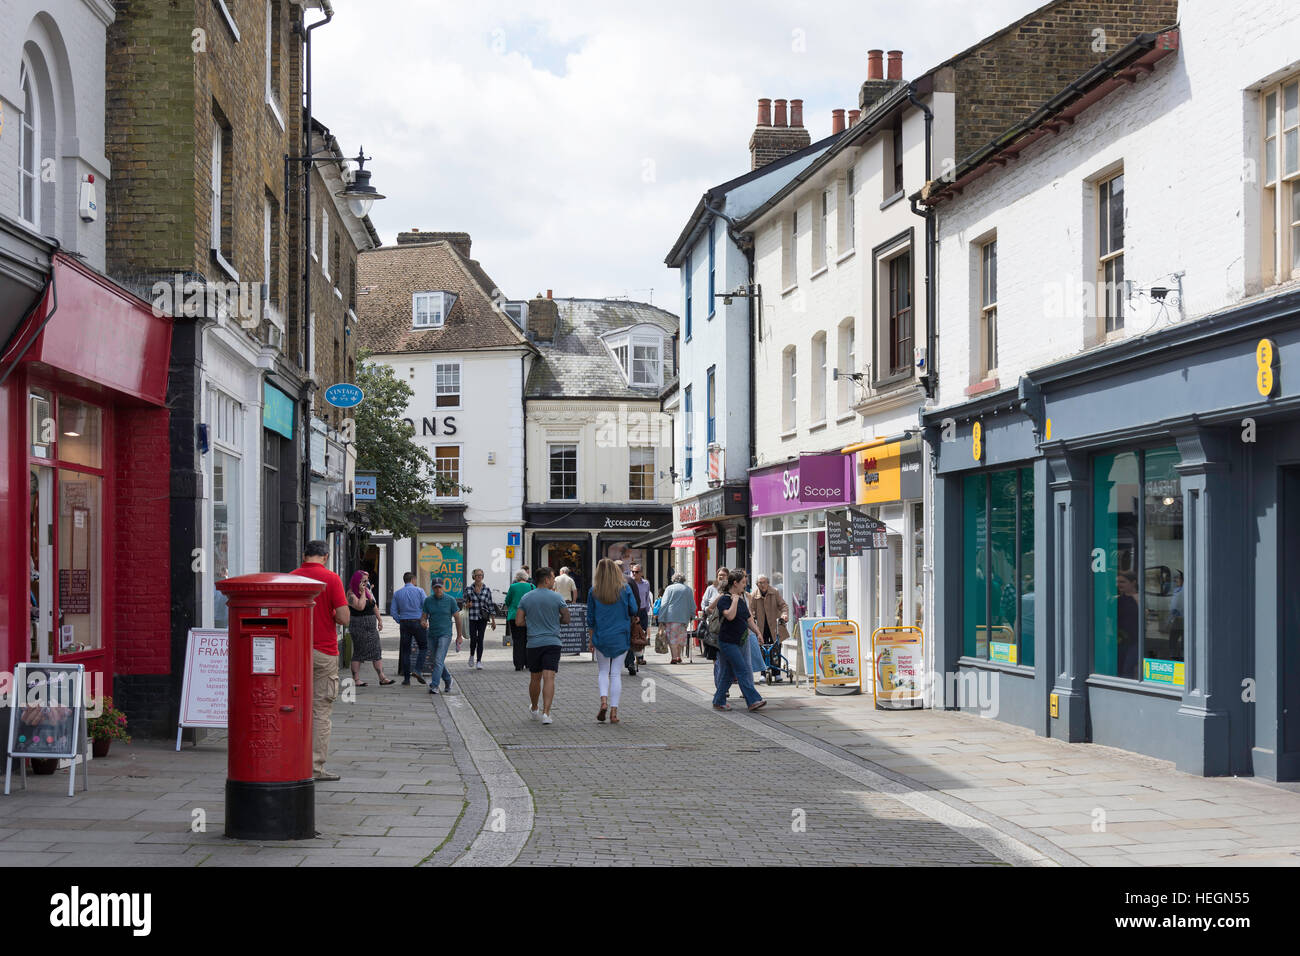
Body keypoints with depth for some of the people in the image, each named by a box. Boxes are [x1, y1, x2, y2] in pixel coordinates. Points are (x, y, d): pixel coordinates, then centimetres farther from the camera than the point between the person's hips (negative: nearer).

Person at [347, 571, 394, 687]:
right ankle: (356, 679, 3)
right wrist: (362, 592, -18)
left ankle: (382, 677, 2)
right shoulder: (351, 594, -11)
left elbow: (374, 606, 23)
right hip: (359, 626, -7)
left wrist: (379, 619, 21)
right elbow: (360, 606, -26)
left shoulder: (368, 591, 13)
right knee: (358, 652, -3)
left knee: (377, 652, 3)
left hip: (371, 625, 7)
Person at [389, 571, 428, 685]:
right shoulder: (419, 591, -2)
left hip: (404, 624, 3)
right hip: (418, 622, -3)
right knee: (423, 647, 11)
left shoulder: (397, 593, 7)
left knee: (405, 651, 7)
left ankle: (406, 679, 5)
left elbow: (393, 612, 3)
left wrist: (400, 621, 12)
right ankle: (418, 671, -9)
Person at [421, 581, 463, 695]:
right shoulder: (428, 600, 2)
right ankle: (448, 679, 36)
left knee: (439, 660, -17)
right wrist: (423, 622, -21)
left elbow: (457, 618, 2)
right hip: (432, 634, 4)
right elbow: (424, 616, 4)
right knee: (433, 662, 13)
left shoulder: (450, 600, -5)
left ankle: (434, 686, -19)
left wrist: (459, 636, 4)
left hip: (445, 635, -4)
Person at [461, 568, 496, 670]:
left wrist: (493, 621, 7)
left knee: (480, 639, -4)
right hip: (472, 618, 0)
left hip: (483, 618, 0)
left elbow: (490, 605, 7)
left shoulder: (487, 590, 3)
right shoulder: (468, 589, 2)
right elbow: (464, 604, 10)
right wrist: (467, 605, -15)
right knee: (473, 639, -2)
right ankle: (472, 656, 27)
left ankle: (479, 661, 3)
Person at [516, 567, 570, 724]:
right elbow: (566, 619, 1)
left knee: (535, 678, 18)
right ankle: (545, 713, -20)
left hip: (534, 643, 3)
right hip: (552, 642, -3)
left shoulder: (526, 598, 3)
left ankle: (534, 710, 34)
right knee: (549, 677, -9)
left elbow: (518, 621, 1)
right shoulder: (556, 598, -5)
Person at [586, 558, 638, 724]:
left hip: (601, 637, 0)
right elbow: (634, 611, -1)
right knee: (616, 673, 6)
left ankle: (603, 700, -8)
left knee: (603, 671, 15)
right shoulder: (625, 589, -5)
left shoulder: (593, 592, -3)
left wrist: (590, 639, 11)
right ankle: (614, 711, 2)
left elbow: (590, 618, 2)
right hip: (621, 637, 0)